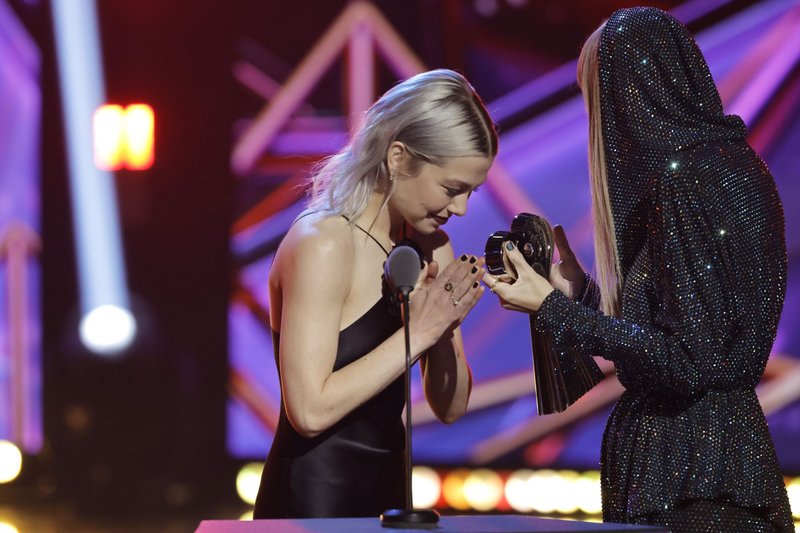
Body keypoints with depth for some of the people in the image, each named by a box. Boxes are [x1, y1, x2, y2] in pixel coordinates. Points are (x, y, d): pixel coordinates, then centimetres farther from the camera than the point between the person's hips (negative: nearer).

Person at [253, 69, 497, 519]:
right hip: (313, 502, -7)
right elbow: (310, 410, -22)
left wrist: (445, 328, -9)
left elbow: (451, 408, 9)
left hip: (387, 497, 7)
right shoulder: (322, 244, -16)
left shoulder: (431, 247, 6)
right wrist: (419, 330, -18)